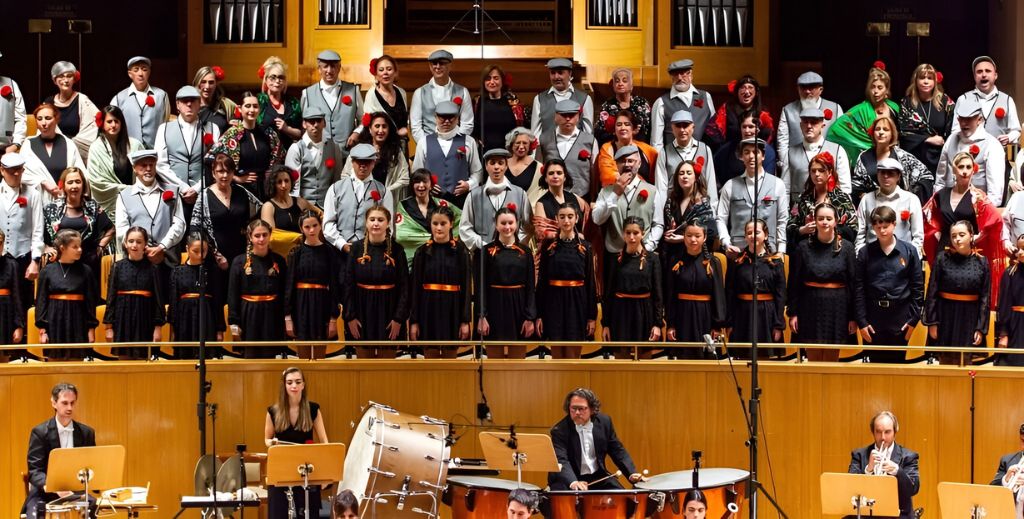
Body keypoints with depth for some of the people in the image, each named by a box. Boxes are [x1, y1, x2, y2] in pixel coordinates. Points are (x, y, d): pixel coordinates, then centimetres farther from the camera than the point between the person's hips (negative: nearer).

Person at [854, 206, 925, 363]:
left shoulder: (909, 251, 2)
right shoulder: (865, 252, 2)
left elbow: (918, 286, 3)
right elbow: (858, 289, 2)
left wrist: (913, 319, -1)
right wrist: (861, 321, -3)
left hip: (900, 316, 0)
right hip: (873, 316, 0)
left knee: (897, 361, 8)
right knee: (875, 362, 5)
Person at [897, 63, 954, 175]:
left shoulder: (945, 101, 4)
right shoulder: (906, 102, 4)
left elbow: (952, 131, 2)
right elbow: (903, 133, -2)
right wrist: (929, 140, -7)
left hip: (939, 158, 0)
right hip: (913, 159, 0)